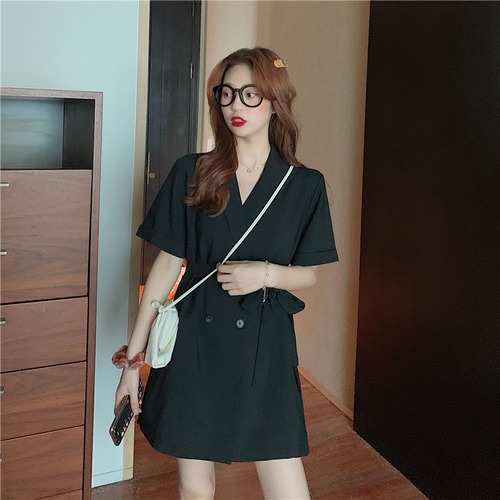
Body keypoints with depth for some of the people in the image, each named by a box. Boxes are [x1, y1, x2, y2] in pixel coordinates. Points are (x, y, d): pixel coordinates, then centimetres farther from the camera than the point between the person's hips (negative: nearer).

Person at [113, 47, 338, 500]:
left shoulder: (305, 185, 0)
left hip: (265, 345, 0)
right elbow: (167, 266, 2)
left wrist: (266, 273, -16)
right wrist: (134, 357, 2)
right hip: (196, 343, 1)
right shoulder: (191, 174, 0)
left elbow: (308, 275, 7)